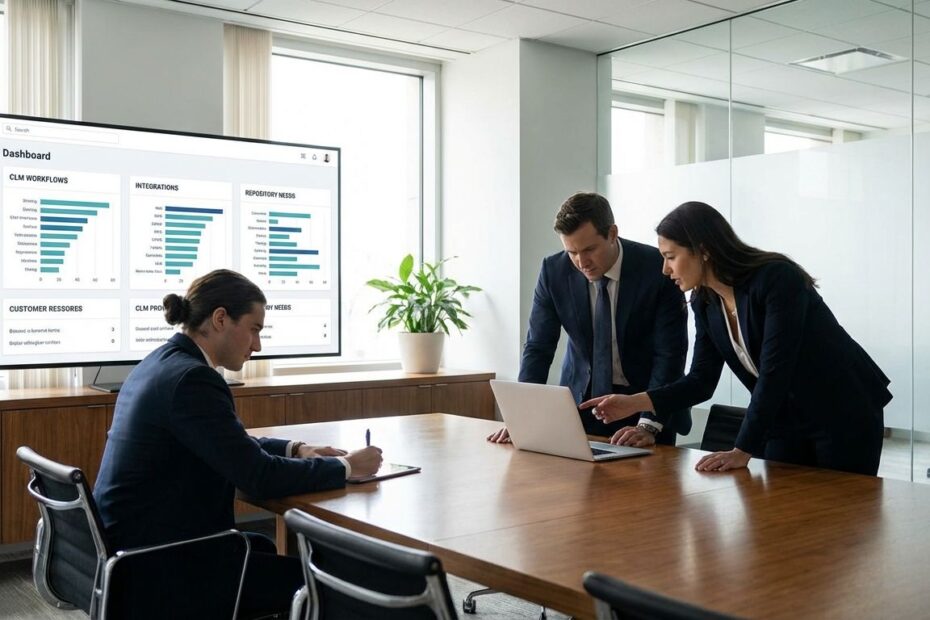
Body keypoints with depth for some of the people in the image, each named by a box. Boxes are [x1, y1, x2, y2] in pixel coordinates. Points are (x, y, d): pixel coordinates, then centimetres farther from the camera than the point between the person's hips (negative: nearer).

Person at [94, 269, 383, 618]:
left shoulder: (162, 362, 8)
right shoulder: (191, 378, -22)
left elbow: (234, 446, 19)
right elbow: (260, 477, -22)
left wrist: (296, 450, 6)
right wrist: (345, 467, -9)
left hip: (133, 548, 10)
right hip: (155, 566, -10)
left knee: (264, 549, 27)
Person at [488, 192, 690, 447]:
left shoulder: (658, 269, -17)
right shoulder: (554, 271, -10)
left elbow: (670, 353, -17)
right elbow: (538, 347, -6)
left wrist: (648, 425, -27)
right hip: (582, 398, 2)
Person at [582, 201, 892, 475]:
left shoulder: (777, 279, -26)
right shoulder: (705, 302, -4)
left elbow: (774, 372, -30)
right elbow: (701, 381, -1)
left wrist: (743, 451, -32)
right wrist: (632, 402, -13)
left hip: (845, 416, -6)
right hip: (786, 423, 6)